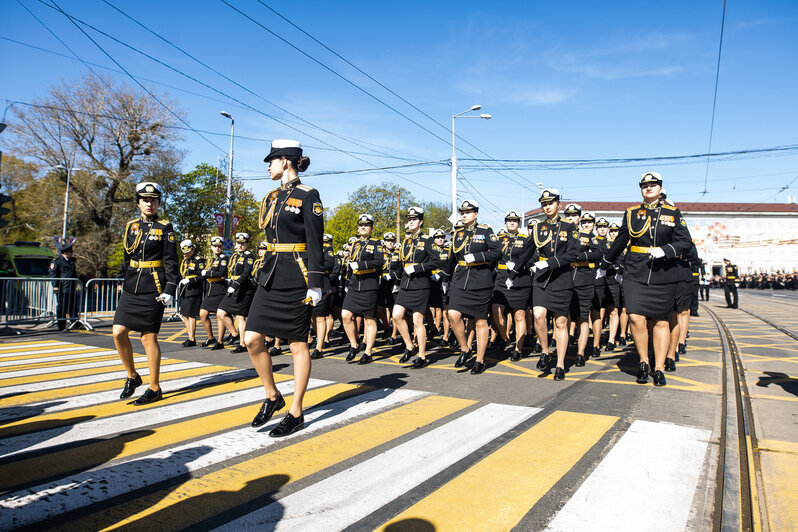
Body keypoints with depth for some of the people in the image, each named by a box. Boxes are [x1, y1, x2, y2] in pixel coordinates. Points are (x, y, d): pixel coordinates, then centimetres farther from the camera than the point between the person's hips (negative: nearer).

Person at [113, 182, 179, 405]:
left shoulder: (165, 228, -1)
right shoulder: (130, 226, 13)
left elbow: (171, 262, -5)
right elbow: (127, 258, 19)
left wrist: (169, 290, -12)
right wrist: (125, 283, 17)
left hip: (153, 290, -5)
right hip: (131, 289, 5)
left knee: (149, 337, -2)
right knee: (119, 332, -2)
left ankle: (155, 388, 10)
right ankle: (132, 376, 19)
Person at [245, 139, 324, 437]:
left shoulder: (308, 196, -7)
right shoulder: (272, 197, 16)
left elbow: (315, 242, -11)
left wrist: (315, 283, -15)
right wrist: (265, 272, 20)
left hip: (296, 278, -7)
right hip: (271, 275, 7)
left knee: (298, 346, 1)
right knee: (252, 339, 1)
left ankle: (296, 413, 12)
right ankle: (272, 396, 21)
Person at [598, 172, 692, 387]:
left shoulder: (673, 213, 7)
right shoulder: (632, 213, 9)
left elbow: (685, 242, 1)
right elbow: (620, 242, 18)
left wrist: (665, 250, -18)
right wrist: (604, 265, 24)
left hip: (664, 275, 0)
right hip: (635, 274, 0)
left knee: (660, 322, 5)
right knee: (636, 318, -12)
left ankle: (659, 368, 15)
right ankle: (643, 362, 8)